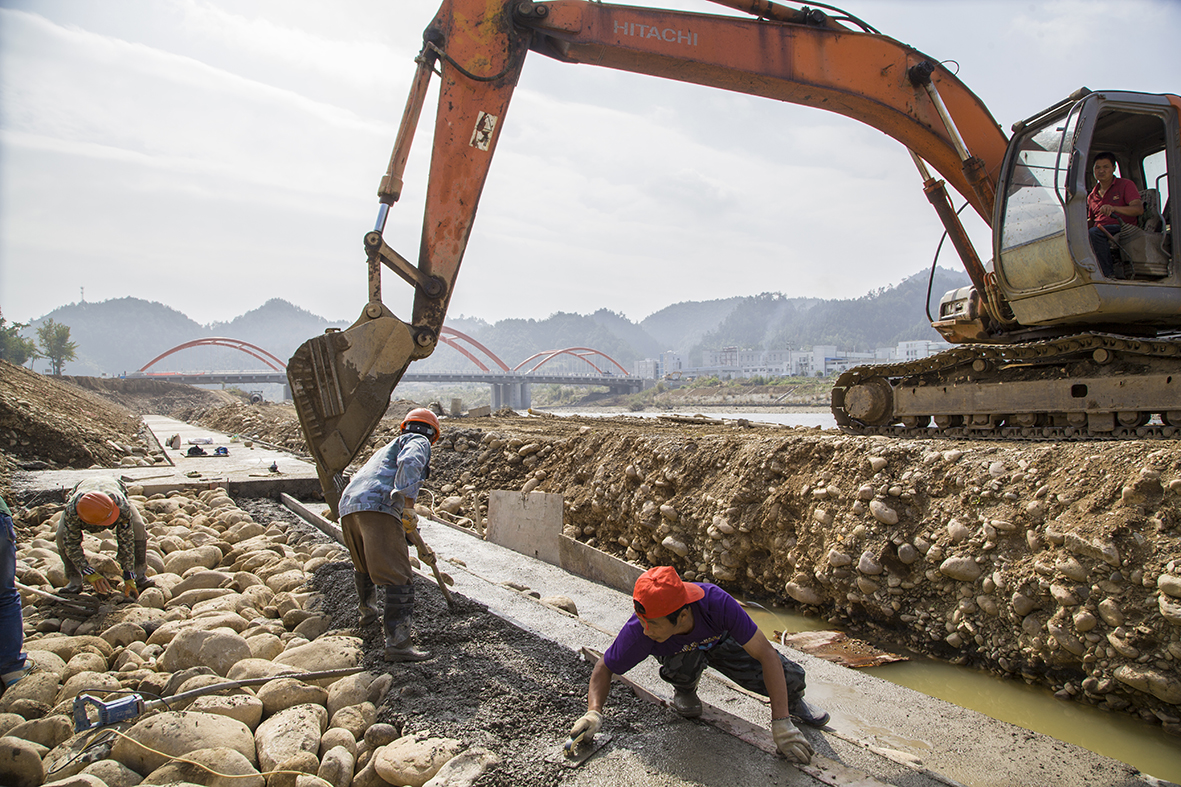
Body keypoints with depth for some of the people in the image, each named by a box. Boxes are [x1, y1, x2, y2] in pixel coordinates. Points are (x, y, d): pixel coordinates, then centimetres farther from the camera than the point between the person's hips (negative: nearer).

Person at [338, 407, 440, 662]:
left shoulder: (389, 447, 39)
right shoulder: (418, 442, 12)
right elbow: (409, 463, -14)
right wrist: (408, 502, -20)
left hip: (348, 507, 9)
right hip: (377, 508, -9)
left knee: (363, 567, 31)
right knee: (397, 577, -9)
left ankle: (367, 612, 52)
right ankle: (397, 644, -14)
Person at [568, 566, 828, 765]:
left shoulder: (717, 602, -43)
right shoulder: (638, 631, -39)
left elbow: (768, 655, -35)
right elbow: (604, 668, -21)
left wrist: (781, 722, -38)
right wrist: (594, 712, -39)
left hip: (721, 640, 0)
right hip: (680, 652, 0)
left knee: (791, 679, -17)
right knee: (684, 662, -36)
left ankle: (793, 700, 20)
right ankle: (684, 689, 0)